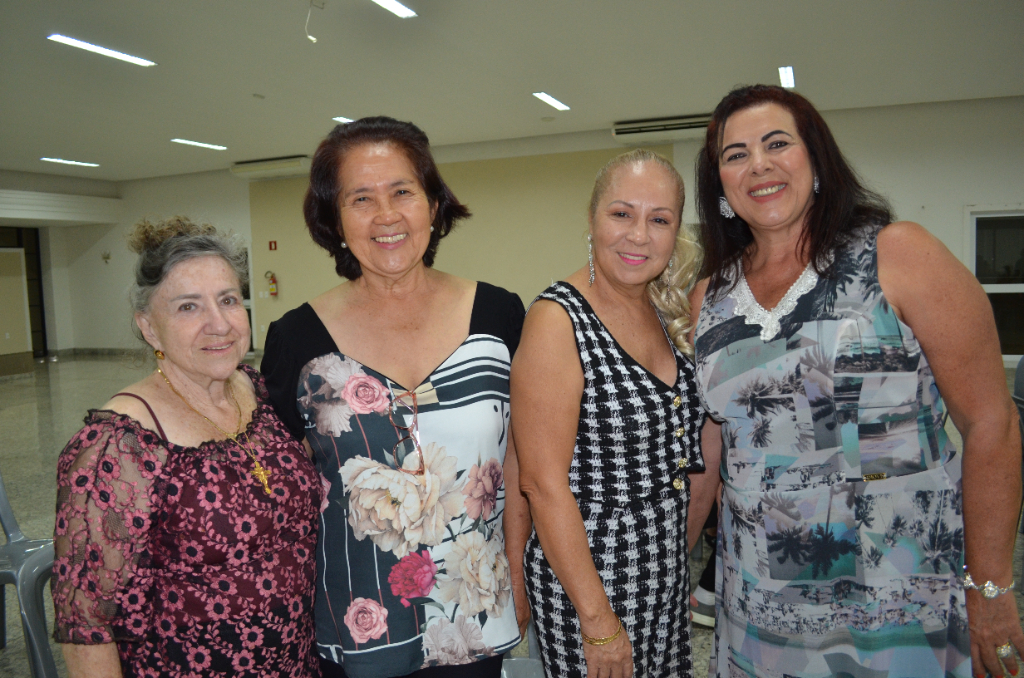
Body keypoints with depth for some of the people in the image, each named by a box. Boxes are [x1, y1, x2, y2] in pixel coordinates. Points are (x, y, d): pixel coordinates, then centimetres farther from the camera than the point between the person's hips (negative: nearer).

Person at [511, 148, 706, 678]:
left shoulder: (667, 313, 4)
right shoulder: (557, 320, -19)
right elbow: (543, 482, -21)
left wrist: (678, 557, 14)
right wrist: (598, 620, -18)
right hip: (587, 579, -7)